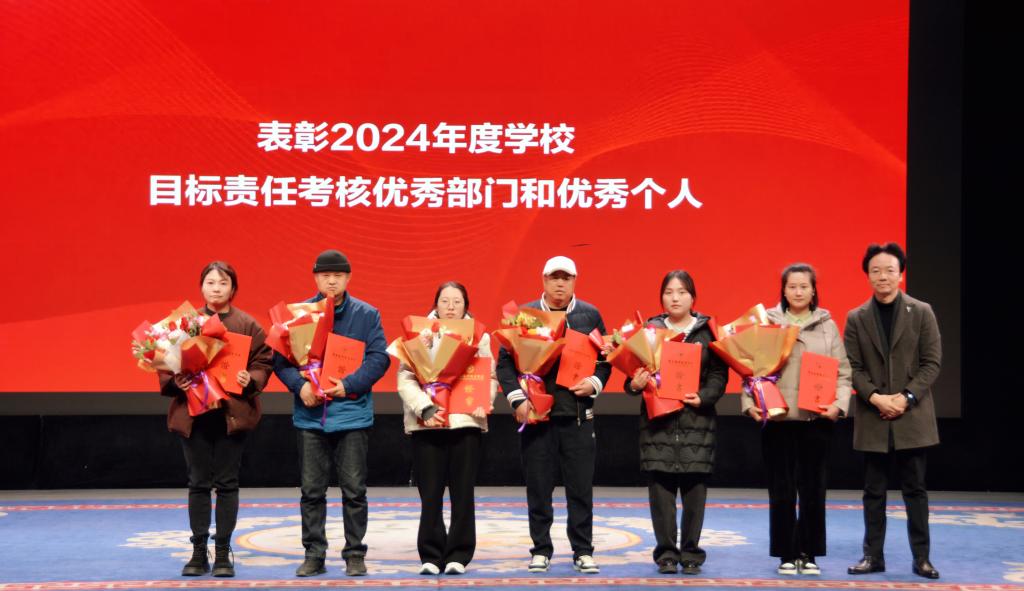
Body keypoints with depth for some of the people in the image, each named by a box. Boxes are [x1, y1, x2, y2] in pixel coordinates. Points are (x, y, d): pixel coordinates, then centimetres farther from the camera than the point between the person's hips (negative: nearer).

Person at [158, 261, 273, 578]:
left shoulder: (249, 325, 3)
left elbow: (263, 362, 2)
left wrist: (250, 380, -16)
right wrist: (175, 381, -14)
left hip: (232, 412, -1)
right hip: (193, 413, 1)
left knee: (226, 483, 3)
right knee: (198, 483, 7)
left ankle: (223, 552, 12)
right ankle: (199, 552, 15)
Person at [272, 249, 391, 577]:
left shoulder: (367, 315, 2)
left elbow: (379, 357, -4)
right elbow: (279, 357, 1)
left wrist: (350, 384, -16)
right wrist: (299, 385, -16)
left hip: (352, 412, -1)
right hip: (310, 414, 1)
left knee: (354, 489, 2)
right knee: (312, 490, 7)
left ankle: (355, 555, 12)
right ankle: (314, 555, 16)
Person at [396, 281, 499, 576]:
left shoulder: (480, 336, 9)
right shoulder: (419, 334, 4)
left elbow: (490, 377, 4)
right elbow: (405, 379, -3)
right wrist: (424, 409, -16)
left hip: (466, 422, 1)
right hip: (426, 423, -1)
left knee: (462, 493, 5)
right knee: (430, 494, 2)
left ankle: (459, 555, 13)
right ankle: (431, 556, 11)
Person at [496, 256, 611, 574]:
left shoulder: (590, 315, 7)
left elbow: (606, 357, 11)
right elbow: (505, 360, 1)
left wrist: (596, 382, -7)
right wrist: (517, 398, -9)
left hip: (578, 414, 1)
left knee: (581, 487, 2)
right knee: (538, 488, 5)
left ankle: (583, 551, 12)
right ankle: (541, 550, 15)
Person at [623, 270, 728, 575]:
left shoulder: (708, 331, 6)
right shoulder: (650, 329, 8)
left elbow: (719, 374, 2)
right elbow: (636, 370, 7)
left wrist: (703, 397, -13)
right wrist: (634, 385, -14)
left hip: (697, 419, 0)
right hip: (658, 419, 0)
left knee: (694, 488, 1)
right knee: (661, 488, 0)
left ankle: (691, 552, 12)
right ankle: (666, 553, 9)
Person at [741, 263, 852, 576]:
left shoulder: (828, 326, 7)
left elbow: (843, 372, 5)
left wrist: (839, 404, -11)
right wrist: (750, 403, -12)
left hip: (816, 420, 1)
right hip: (778, 419, -1)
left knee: (813, 489, 5)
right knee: (781, 491, 3)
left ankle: (809, 553, 16)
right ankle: (786, 554, 13)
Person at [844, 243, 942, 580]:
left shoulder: (921, 312, 2)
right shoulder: (856, 318, 5)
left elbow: (932, 362, -2)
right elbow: (852, 367, 1)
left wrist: (906, 397, -13)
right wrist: (876, 397, -14)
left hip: (912, 416, -1)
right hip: (873, 419, 1)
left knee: (915, 489, 4)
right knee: (874, 491, 6)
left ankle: (921, 558, 10)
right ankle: (873, 556, 13)